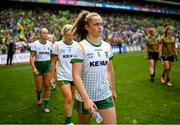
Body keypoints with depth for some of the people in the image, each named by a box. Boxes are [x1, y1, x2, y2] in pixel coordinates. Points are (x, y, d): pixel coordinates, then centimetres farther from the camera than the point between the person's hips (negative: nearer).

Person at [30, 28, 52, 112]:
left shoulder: (50, 44, 1)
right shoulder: (35, 44, -9)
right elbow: (31, 57, -10)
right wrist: (33, 67, -23)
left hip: (48, 65, 2)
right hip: (38, 65, -2)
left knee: (47, 85, -2)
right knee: (39, 88, 2)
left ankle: (46, 104, 12)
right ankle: (38, 95, 40)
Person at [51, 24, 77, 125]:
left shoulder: (77, 45, 2)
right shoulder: (58, 45, -3)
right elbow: (54, 61, 3)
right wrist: (52, 77, 3)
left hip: (75, 76, 3)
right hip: (63, 76, -3)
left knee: (72, 98, 9)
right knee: (68, 98, -12)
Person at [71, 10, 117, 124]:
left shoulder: (107, 46, 3)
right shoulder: (81, 47, -14)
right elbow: (76, 75, -21)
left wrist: (113, 90, 20)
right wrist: (86, 99, -28)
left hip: (105, 95, 4)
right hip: (85, 97, -4)